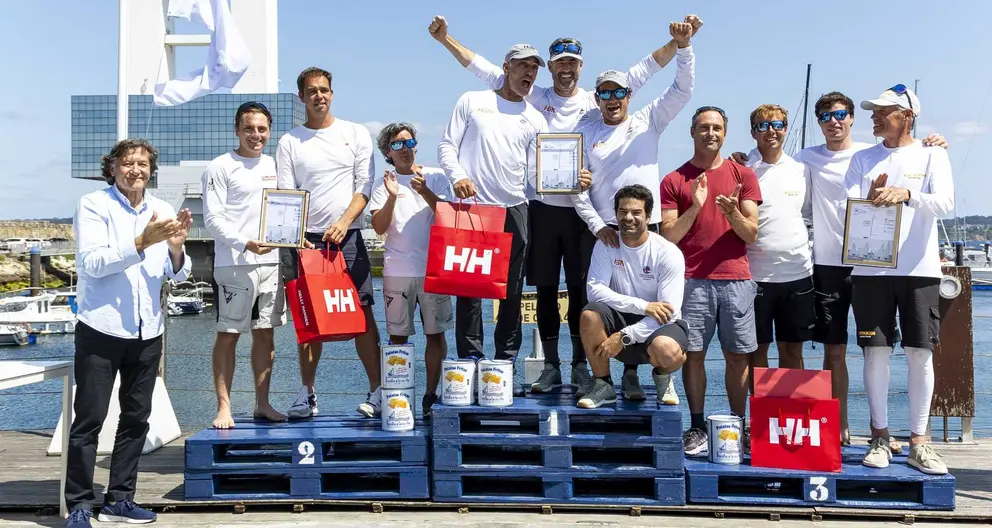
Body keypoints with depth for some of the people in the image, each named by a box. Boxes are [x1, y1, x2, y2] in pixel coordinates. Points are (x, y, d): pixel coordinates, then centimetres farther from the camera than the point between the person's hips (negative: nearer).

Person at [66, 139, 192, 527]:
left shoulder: (163, 211, 9)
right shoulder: (93, 205, -3)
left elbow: (178, 274, 8)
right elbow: (91, 263, -16)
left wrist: (176, 247, -14)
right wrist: (142, 242, -25)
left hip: (147, 331, 5)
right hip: (101, 328, -5)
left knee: (136, 418, 10)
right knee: (89, 419, -2)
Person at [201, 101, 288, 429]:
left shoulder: (273, 166, 15)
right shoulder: (221, 167, -3)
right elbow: (212, 218, -9)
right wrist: (245, 243, -22)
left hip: (271, 262, 6)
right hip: (233, 264, -5)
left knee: (266, 334, 9)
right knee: (228, 336, 0)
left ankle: (262, 404, 18)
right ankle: (223, 407, 7)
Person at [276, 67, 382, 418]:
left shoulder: (356, 134, 8)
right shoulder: (289, 142, 9)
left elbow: (364, 187, 2)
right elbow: (285, 195, 4)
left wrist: (343, 221, -13)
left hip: (348, 236, -1)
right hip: (306, 238, 1)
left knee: (362, 313, -3)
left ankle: (377, 390, 3)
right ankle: (307, 393, 12)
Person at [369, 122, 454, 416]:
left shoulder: (435, 177, 8)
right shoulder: (384, 184, 9)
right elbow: (379, 227, -3)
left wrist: (424, 191, -16)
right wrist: (392, 197, -17)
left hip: (434, 267, 0)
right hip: (397, 270, 0)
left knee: (436, 334, 2)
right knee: (398, 336, 3)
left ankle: (431, 395, 11)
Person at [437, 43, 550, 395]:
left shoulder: (536, 120, 15)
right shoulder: (472, 102, 9)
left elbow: (536, 172, 9)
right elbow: (448, 146, 5)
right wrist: (457, 176, -13)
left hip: (514, 210, 3)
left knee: (512, 293, 4)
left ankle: (505, 366, 13)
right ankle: (470, 363, 3)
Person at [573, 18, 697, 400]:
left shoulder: (647, 122, 10)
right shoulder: (585, 133, 8)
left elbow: (683, 90, 2)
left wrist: (683, 46, -10)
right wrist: (597, 226, -6)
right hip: (599, 230, 0)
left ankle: (631, 375, 13)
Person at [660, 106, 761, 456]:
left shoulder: (743, 176, 10)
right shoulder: (674, 181, 8)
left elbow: (751, 235, 5)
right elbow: (668, 236, 1)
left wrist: (733, 214, -14)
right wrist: (695, 207, -12)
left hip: (735, 279, 1)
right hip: (692, 280, -1)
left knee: (738, 356, 3)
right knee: (694, 353, 0)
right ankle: (697, 428, 9)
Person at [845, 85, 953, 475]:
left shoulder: (932, 156, 6)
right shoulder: (863, 159, 12)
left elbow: (944, 203, -9)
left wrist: (907, 194, -27)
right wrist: (871, 198, -18)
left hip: (919, 270, -1)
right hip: (870, 269, 1)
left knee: (920, 354, 0)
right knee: (876, 352, 0)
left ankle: (918, 442, 9)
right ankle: (880, 438, 9)